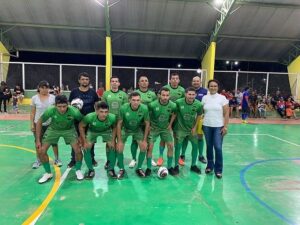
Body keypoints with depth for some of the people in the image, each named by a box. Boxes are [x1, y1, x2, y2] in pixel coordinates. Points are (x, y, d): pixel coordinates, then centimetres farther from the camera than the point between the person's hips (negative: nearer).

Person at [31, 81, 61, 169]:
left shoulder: (53, 98, -5)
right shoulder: (34, 98, -4)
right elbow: (32, 113, 0)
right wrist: (32, 124, -3)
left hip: (50, 124, 0)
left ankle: (57, 159, 22)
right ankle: (38, 160, 27)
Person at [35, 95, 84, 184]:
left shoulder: (74, 111, -33)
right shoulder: (50, 111, -31)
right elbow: (39, 123, -13)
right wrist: (38, 140, -11)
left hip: (69, 130, -1)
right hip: (53, 129, 1)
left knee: (78, 150, -14)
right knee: (41, 151, -6)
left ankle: (78, 170, 15)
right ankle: (48, 173, 17)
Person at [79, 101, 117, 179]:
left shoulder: (112, 117, -35)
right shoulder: (89, 117, -37)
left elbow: (114, 127, -11)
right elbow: (81, 126, -17)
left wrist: (113, 140, -15)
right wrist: (85, 141, -17)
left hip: (106, 131, 1)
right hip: (92, 131, 0)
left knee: (113, 147, -12)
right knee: (86, 148, -14)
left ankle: (111, 169, 9)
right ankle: (91, 170, 8)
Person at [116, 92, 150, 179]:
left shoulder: (144, 108, -27)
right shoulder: (123, 108, -30)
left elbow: (147, 124, -13)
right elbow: (119, 124, -18)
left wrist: (145, 140, -12)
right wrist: (119, 140, -18)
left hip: (138, 129, 1)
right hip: (125, 129, -1)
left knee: (143, 147, -9)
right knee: (119, 148, -11)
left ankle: (139, 168, 14)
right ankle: (121, 169, 13)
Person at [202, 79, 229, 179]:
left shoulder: (222, 98, -2)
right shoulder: (204, 98, 4)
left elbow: (226, 113, -3)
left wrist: (225, 126, -8)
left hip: (218, 127, -2)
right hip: (207, 126, 2)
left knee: (218, 148, -6)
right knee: (209, 147, 11)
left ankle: (218, 170, 8)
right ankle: (209, 166, 28)